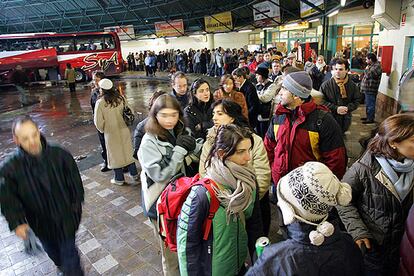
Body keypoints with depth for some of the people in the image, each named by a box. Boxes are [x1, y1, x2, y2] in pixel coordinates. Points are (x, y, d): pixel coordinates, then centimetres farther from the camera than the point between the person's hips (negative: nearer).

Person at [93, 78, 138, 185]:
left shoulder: (100, 102, -16)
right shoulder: (121, 98, -6)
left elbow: (98, 121, -11)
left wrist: (102, 130, 8)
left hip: (111, 132, -3)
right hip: (124, 130, 3)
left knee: (115, 154, 11)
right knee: (127, 152, 15)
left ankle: (119, 178, 24)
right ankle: (134, 175, 21)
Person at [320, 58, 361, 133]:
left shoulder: (352, 85, 2)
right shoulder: (326, 85, -8)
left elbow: (356, 101, 5)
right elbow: (322, 101, -10)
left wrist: (348, 108, -15)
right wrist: (335, 108, -20)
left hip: (345, 119, 3)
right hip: (330, 118, -3)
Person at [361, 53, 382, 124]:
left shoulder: (377, 66, -15)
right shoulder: (372, 65, 17)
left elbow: (369, 75, -23)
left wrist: (367, 69, -8)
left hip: (371, 90, -10)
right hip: (368, 89, 10)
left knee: (370, 105, -5)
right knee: (368, 104, 18)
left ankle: (370, 119, 1)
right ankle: (368, 117, 28)